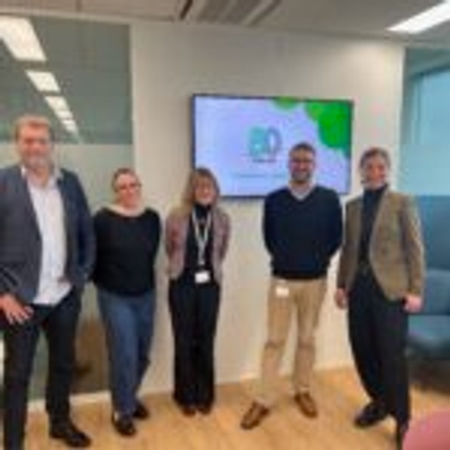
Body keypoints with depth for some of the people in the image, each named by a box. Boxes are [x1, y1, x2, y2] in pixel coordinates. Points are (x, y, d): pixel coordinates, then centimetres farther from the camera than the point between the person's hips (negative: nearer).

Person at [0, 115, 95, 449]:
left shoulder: (71, 182, 2)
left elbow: (87, 230, 9)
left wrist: (84, 273, 4)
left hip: (65, 296, 4)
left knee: (64, 362, 19)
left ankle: (60, 422, 41)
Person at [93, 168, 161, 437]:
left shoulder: (152, 218, -1)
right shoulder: (104, 219, -13)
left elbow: (152, 253, 7)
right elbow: (93, 256, -6)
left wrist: (145, 280, 6)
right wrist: (106, 282, 1)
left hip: (146, 295, 4)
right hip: (115, 297, -4)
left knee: (142, 353, 13)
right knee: (124, 355, -2)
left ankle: (130, 397, 38)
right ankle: (122, 411, 20)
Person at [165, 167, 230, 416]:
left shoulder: (222, 218, -3)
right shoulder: (176, 217, -10)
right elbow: (169, 249, 6)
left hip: (210, 285, 2)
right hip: (182, 285, -1)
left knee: (206, 341, 10)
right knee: (184, 341, 8)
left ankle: (205, 395, 27)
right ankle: (186, 396, 25)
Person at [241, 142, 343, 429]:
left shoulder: (329, 199, -4)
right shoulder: (274, 200, -1)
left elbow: (336, 237, 3)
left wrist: (319, 260, 3)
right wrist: (282, 258, 7)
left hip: (315, 281, 0)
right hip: (281, 279, 0)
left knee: (307, 339, 13)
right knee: (275, 340, 4)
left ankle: (303, 391, 31)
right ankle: (264, 401, 13)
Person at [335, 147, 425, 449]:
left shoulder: (403, 203, 0)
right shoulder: (353, 206, 12)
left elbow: (415, 249, -4)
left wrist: (415, 290, -10)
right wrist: (341, 284, 9)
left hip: (390, 288, -4)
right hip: (358, 287, 4)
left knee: (392, 354, 0)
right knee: (362, 349, 10)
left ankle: (402, 419, 18)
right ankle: (379, 402, 32)